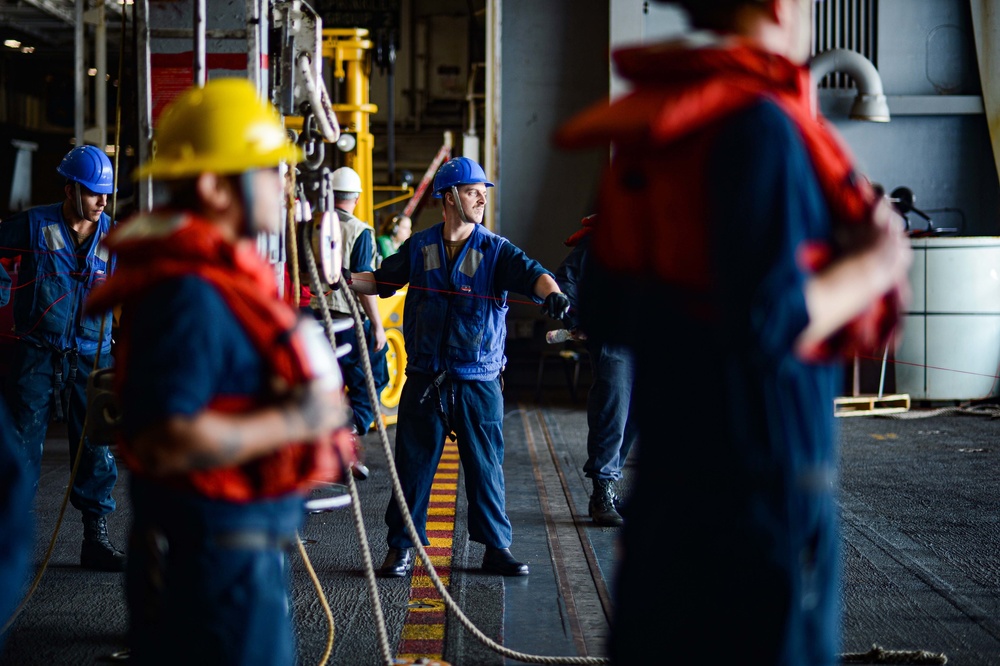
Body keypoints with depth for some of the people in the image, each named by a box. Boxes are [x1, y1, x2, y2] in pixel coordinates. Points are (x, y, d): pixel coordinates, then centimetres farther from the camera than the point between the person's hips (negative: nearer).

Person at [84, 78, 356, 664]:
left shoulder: (225, 268, 10)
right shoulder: (191, 295, -22)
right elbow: (162, 443, -29)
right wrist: (294, 420, -22)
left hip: (249, 544, 10)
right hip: (216, 552, -10)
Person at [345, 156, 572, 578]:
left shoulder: (496, 250, 0)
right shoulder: (419, 247, 6)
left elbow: (531, 274, -17)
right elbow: (383, 280, 19)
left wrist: (551, 292, -38)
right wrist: (349, 280, 1)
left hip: (480, 381, -1)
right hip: (425, 379, 1)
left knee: (486, 467, 3)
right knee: (413, 464, 5)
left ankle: (496, 548, 14)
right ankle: (401, 547, 15)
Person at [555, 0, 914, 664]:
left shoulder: (644, 135, 8)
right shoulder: (762, 123, -16)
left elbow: (604, 311, 13)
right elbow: (772, 322, -22)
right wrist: (872, 265, -8)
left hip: (666, 478, 8)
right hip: (767, 477, -8)